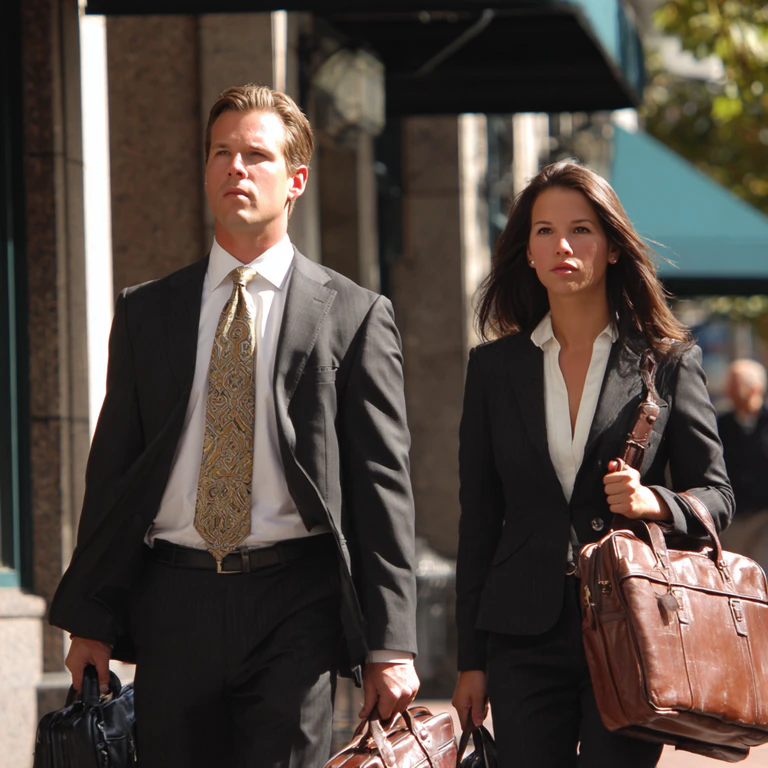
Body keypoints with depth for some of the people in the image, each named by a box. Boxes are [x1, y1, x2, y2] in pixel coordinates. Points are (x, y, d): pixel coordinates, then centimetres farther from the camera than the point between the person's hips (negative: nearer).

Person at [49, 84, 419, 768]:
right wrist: (90, 621, 6)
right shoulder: (146, 312, 13)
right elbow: (112, 469, 13)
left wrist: (391, 644, -5)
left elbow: (382, 484, 1)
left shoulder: (353, 316, 4)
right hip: (173, 602, 3)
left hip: (295, 608, -3)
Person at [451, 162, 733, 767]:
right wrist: (471, 660, 8)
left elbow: (716, 496, 6)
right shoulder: (496, 366, 10)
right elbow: (480, 519, 11)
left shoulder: (668, 360, 4)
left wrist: (655, 502, -17)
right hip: (526, 634, 2)